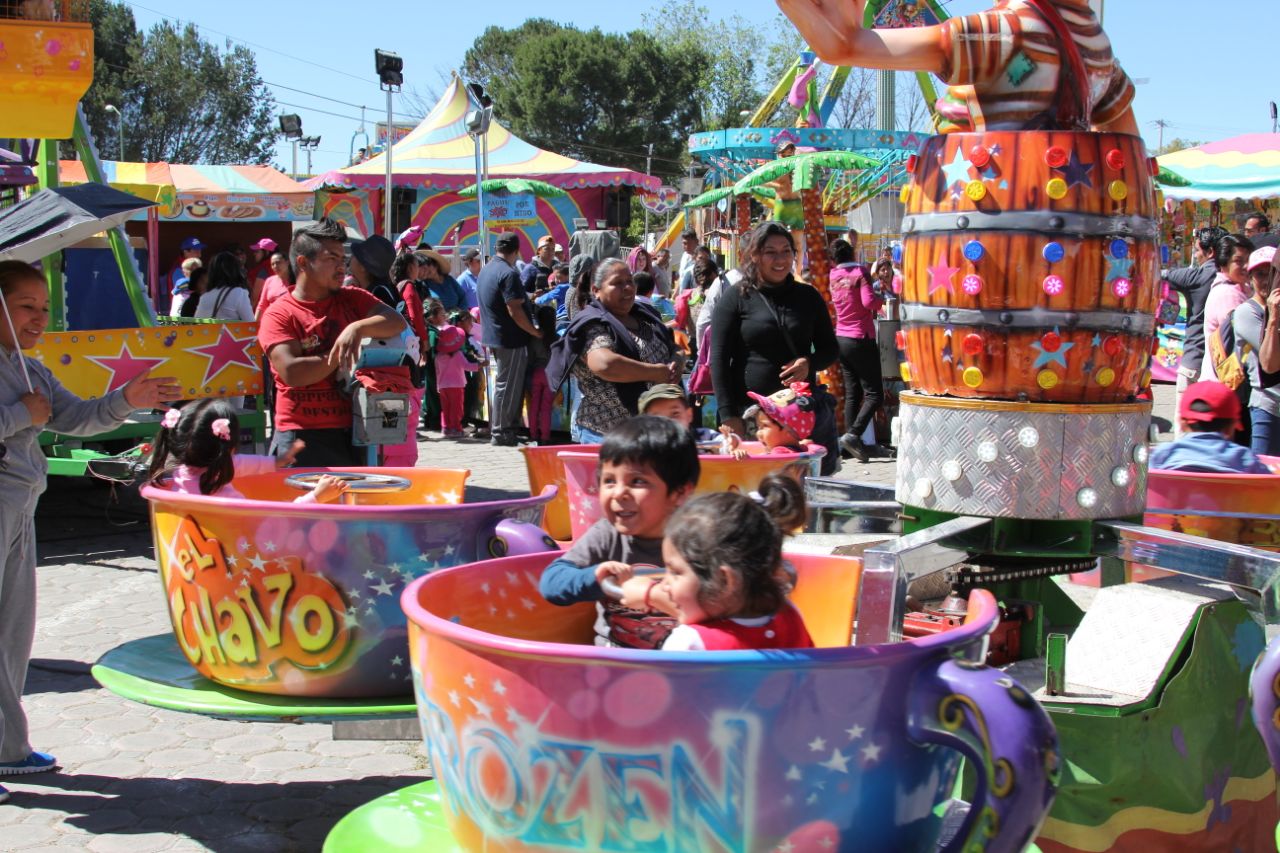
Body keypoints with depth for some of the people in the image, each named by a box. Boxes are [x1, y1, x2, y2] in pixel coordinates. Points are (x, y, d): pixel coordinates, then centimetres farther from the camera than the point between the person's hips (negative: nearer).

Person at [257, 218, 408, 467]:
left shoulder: (352, 299, 10)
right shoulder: (278, 315, -4)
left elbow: (397, 322, -4)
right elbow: (292, 372, -16)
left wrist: (358, 328, -21)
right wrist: (342, 356, -8)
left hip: (351, 432, 4)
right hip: (301, 437, -4)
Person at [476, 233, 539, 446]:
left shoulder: (486, 270, 12)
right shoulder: (508, 274, -19)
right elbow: (514, 311, -23)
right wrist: (535, 331, -14)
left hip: (492, 338, 10)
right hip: (510, 339, -10)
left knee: (503, 383, 18)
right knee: (507, 386, -3)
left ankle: (498, 430, 23)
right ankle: (500, 433, 2)